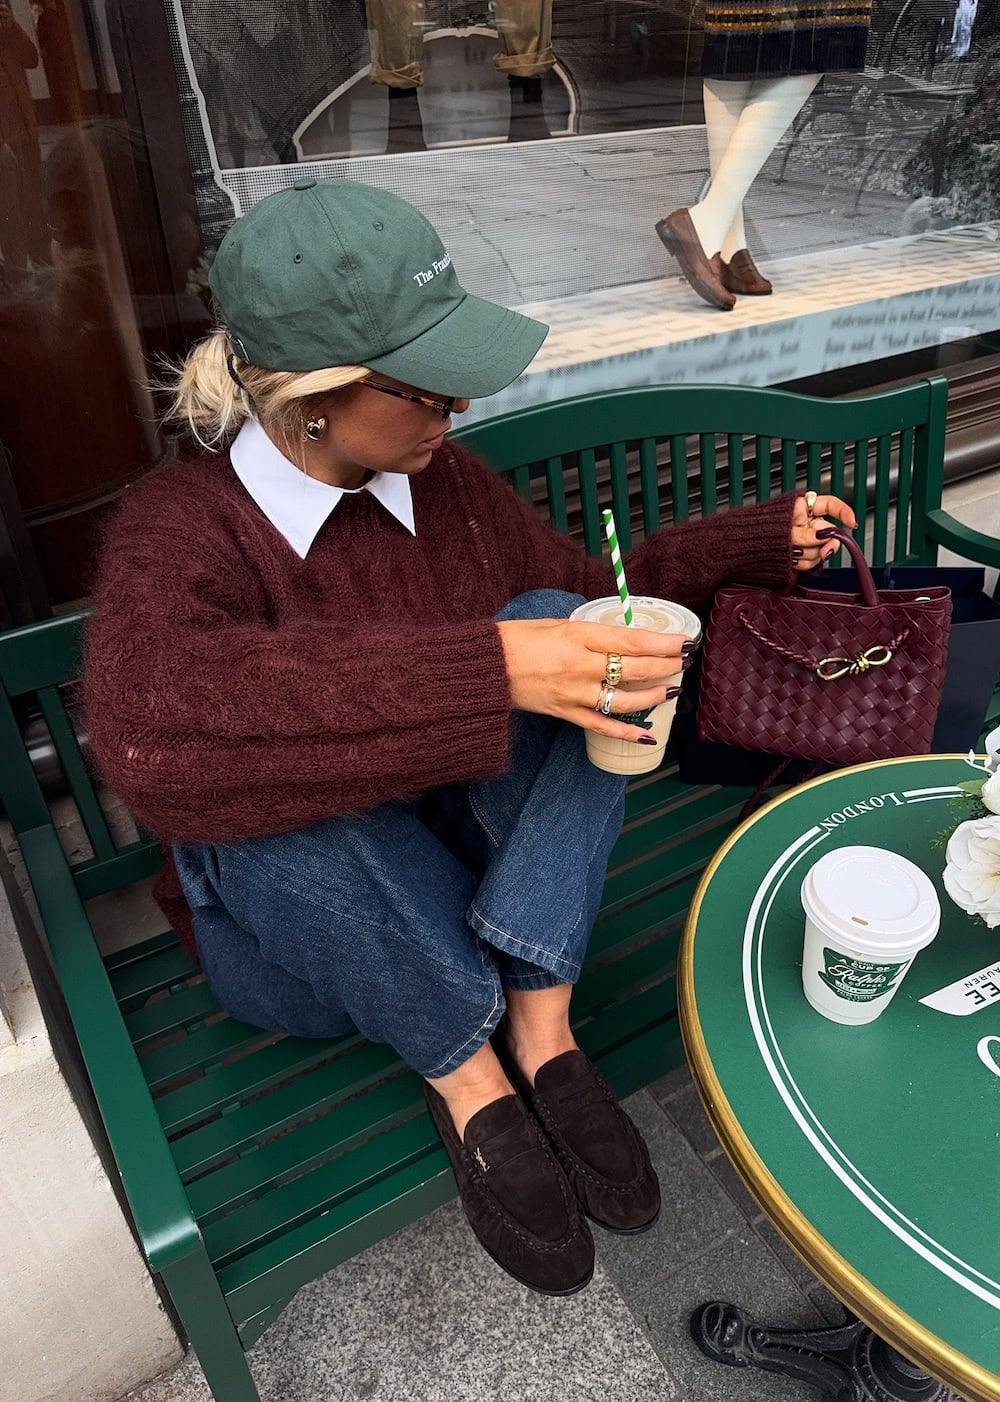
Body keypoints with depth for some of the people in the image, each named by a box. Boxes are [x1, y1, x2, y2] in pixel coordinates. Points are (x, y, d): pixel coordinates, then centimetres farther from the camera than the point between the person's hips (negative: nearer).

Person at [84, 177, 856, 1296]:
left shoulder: (442, 479, -3)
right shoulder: (183, 524, -18)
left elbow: (582, 593, 12)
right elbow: (148, 720, -41)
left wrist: (760, 539, 5)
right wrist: (490, 669, -47)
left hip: (496, 888, 4)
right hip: (298, 940, -3)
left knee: (555, 616, -17)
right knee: (289, 785, -36)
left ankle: (539, 1033, -18)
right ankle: (467, 1077, -12)